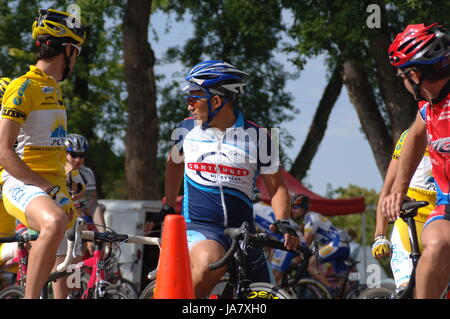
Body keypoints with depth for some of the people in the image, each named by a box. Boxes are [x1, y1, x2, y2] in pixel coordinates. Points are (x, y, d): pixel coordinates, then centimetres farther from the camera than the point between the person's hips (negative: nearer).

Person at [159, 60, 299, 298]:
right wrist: (168, 208, 21)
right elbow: (174, 163, 25)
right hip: (199, 227, -2)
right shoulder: (187, 129, 5)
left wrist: (283, 222, -10)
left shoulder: (257, 137, 0)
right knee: (209, 264, -36)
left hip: (242, 231, 2)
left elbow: (275, 186, 6)